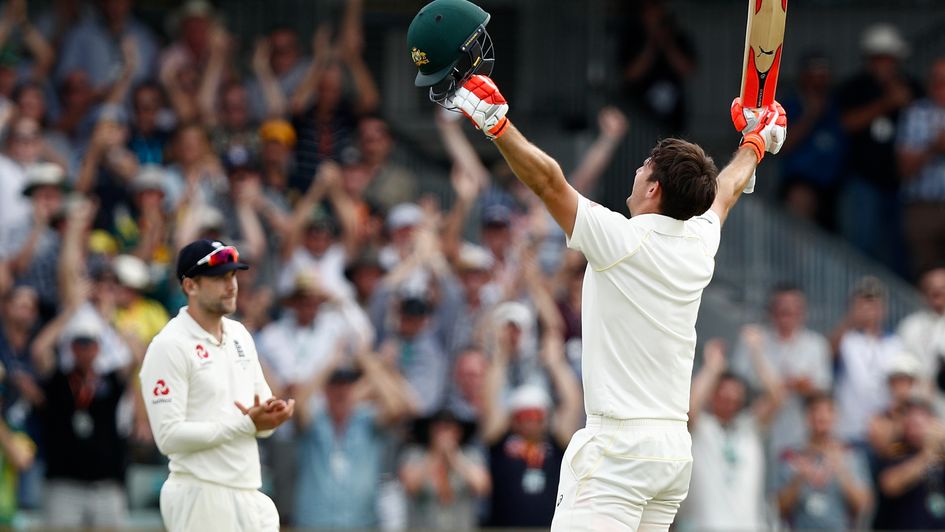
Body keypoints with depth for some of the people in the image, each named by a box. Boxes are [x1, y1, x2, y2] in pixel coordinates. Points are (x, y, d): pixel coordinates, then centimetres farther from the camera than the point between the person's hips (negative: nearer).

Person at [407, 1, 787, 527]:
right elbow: (725, 191, 31)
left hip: (620, 450, -8)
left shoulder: (621, 240, -9)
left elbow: (548, 180, -11)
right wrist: (756, 143, 50)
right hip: (676, 447, 8)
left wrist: (494, 120, -7)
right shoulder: (700, 244, 11)